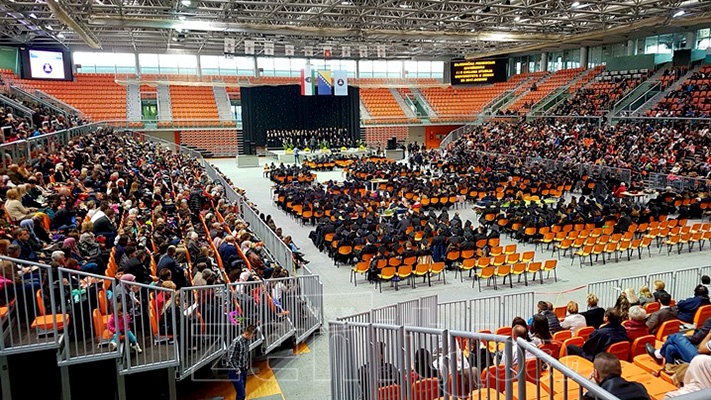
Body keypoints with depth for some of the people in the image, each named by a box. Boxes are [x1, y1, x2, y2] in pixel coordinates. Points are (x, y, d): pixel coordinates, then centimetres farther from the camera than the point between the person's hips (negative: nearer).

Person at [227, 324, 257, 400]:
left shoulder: (247, 341, 2)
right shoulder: (236, 342, -23)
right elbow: (230, 358, -20)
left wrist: (247, 366, 9)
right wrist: (237, 370, -14)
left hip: (244, 371, 8)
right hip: (236, 372, -8)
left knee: (242, 393, 15)